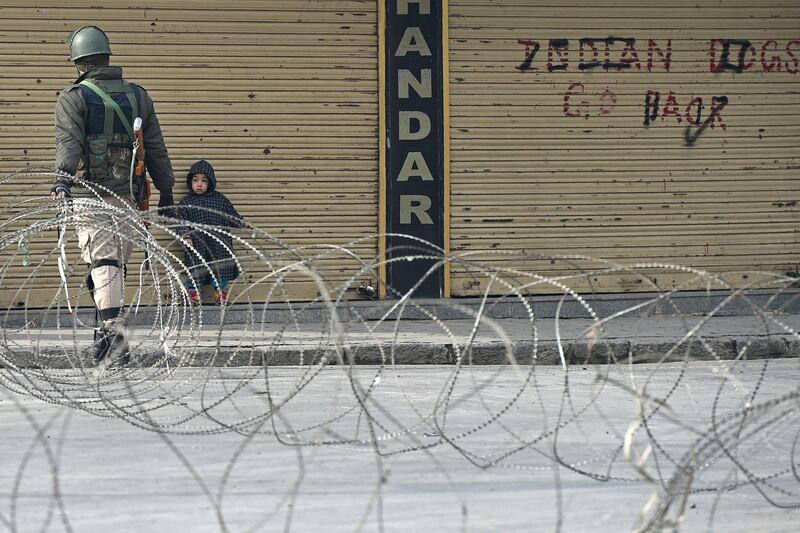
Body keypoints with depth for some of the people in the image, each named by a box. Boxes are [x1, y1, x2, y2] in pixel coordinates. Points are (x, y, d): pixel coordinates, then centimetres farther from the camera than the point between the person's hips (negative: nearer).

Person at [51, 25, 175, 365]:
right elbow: (156, 149, 14)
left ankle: (113, 328, -25)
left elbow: (69, 142, -16)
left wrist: (63, 179, -26)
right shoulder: (137, 96, 14)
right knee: (117, 261, 13)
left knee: (102, 261, -11)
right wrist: (166, 193, 16)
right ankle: (109, 329, 19)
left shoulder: (74, 98, 0)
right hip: (127, 194, 4)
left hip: (89, 195, -4)